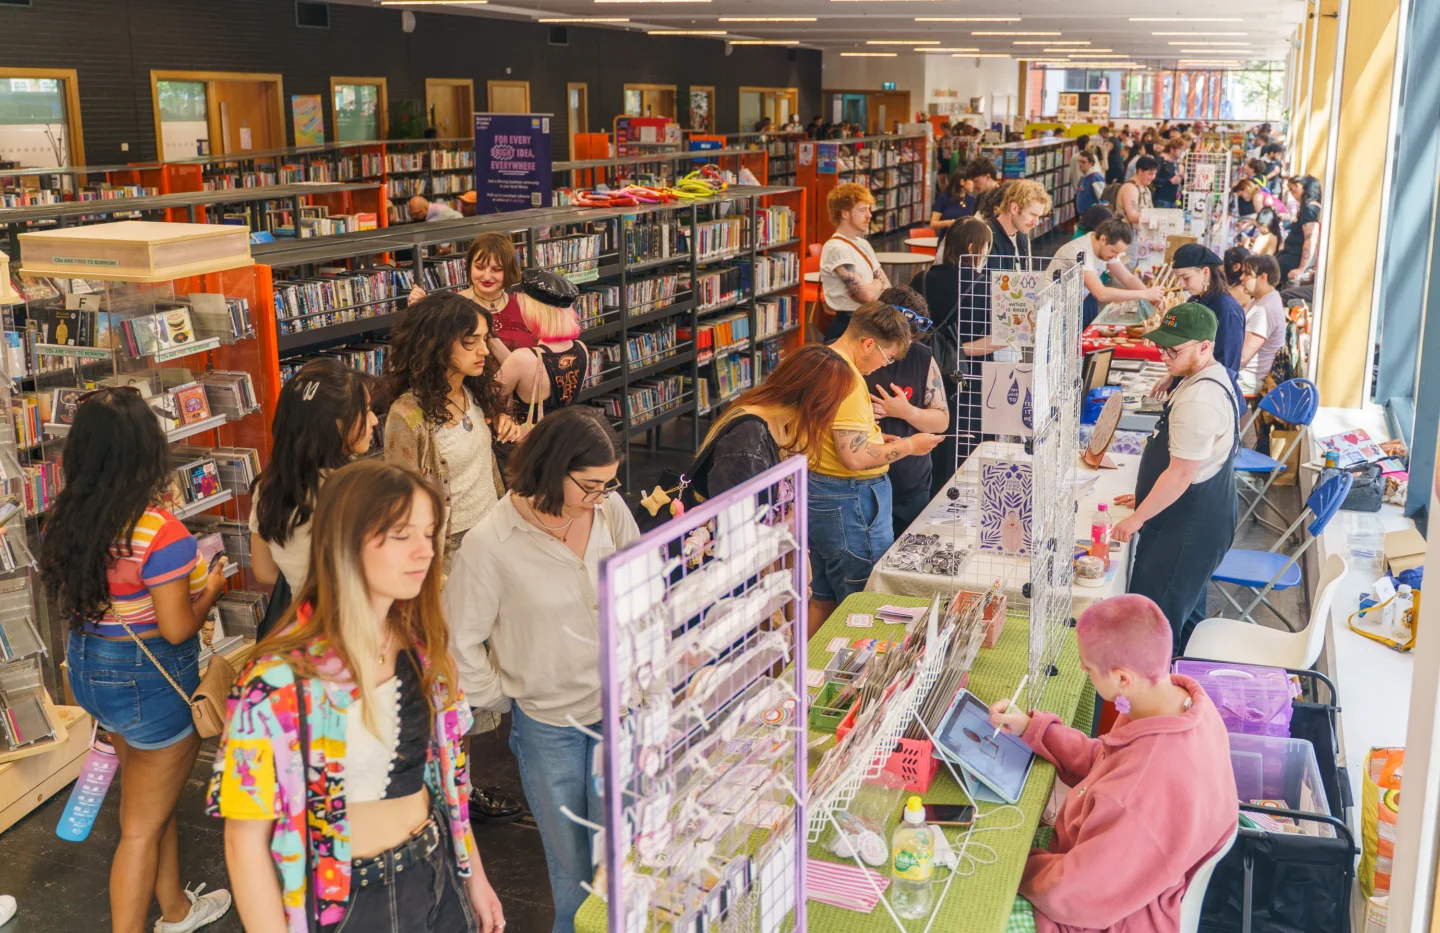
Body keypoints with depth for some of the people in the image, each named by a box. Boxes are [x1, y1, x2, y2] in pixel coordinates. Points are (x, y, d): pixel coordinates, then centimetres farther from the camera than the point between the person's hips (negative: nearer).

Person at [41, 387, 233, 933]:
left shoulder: (66, 520, -4)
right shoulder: (159, 533, -26)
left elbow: (75, 598, 9)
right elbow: (177, 628, -22)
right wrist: (209, 589, -4)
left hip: (88, 666, 8)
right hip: (150, 678, -8)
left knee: (149, 797, 26)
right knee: (143, 825, 8)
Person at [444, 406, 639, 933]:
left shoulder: (610, 510, -7)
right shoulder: (490, 544, -16)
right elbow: (460, 643, -6)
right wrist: (502, 697, 0)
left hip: (619, 708, 3)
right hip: (549, 726, -2)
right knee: (572, 865, 14)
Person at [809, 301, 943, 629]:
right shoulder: (847, 379, -21)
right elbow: (855, 457, -26)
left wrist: (877, 439, 14)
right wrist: (908, 446, -13)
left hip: (817, 492, 10)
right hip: (849, 501, -10)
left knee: (823, 600, 19)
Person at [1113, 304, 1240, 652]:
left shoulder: (1198, 401, -28)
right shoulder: (1212, 376, 6)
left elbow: (1181, 474, -26)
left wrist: (1137, 519, -15)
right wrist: (1147, 498, 20)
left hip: (1189, 527, -11)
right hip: (1204, 516, 11)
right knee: (1184, 613, 24)